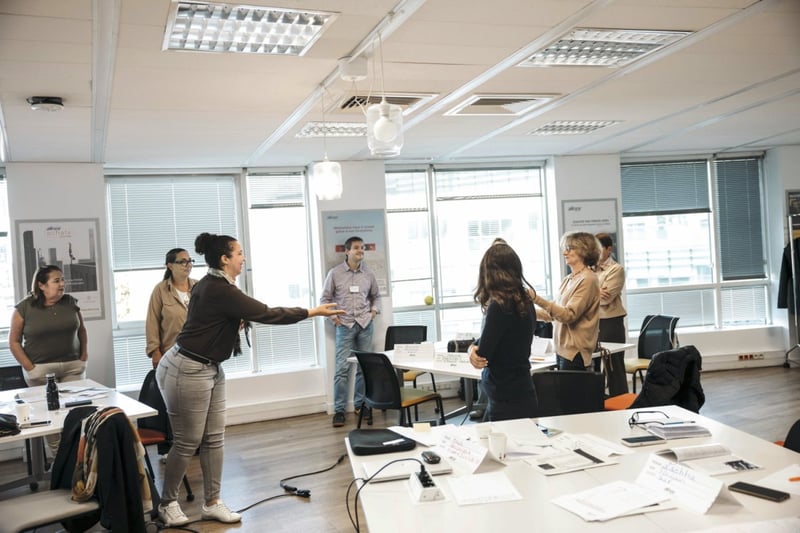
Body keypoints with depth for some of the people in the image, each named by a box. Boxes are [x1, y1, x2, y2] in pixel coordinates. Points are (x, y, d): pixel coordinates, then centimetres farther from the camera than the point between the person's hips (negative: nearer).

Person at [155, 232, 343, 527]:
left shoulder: (213, 285, 8)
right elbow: (266, 314, -22)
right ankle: (167, 503, 20)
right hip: (187, 370, -10)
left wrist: (237, 322, 2)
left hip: (210, 369, 10)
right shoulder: (220, 290, -23)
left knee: (214, 438, 10)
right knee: (187, 442, 2)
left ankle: (212, 503, 19)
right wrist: (313, 312, -15)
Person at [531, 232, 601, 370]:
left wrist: (537, 299, -25)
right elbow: (554, 312, 19)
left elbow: (569, 315, -19)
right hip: (563, 349, 8)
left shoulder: (587, 279, -11)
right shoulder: (568, 280, 15)